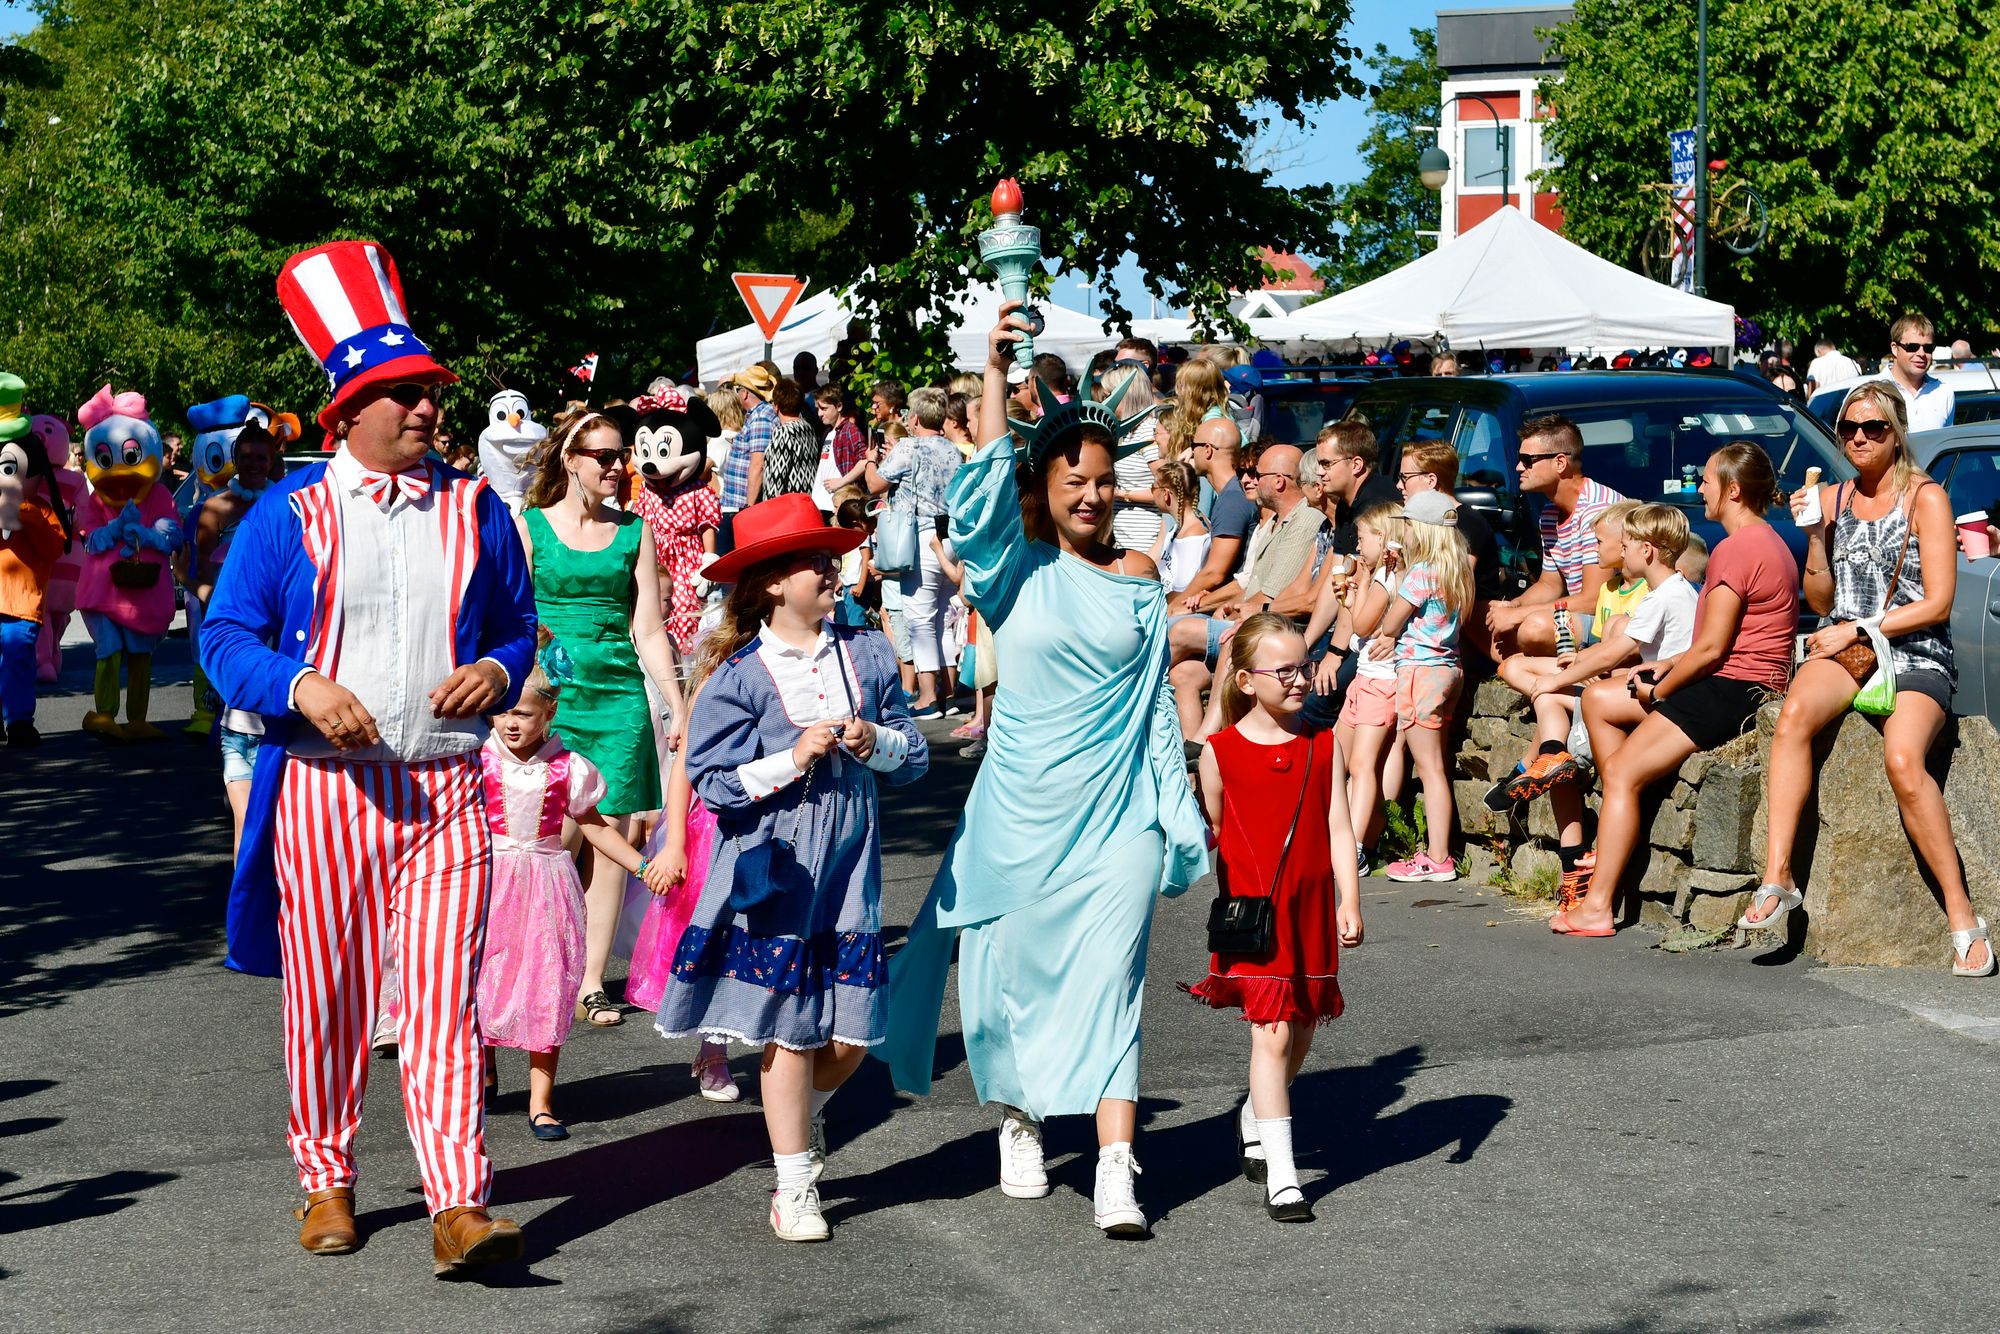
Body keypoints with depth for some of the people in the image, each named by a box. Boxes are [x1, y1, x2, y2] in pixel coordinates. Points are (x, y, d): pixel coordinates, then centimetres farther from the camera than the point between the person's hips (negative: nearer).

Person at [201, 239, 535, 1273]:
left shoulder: (474, 510, 10)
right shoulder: (289, 514, 2)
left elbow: (519, 626, 18)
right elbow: (225, 637, 1)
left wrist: (498, 671, -5)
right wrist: (301, 687, -17)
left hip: (446, 789, 1)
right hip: (324, 788, -1)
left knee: (444, 993, -6)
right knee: (325, 994, 7)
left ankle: (458, 1205, -7)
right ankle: (326, 1179, 25)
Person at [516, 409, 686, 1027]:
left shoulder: (633, 531, 11)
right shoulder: (528, 525, 3)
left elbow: (649, 629, 11)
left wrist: (679, 708, 7)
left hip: (619, 695, 3)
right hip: (548, 692, -3)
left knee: (613, 835, 0)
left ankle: (591, 981, 7)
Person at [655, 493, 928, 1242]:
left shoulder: (866, 653, 4)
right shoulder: (740, 674, -8)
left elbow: (914, 756, 9)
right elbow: (712, 780, -9)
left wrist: (876, 743, -11)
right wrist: (794, 759, -18)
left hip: (848, 863, 4)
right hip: (774, 871, -4)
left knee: (851, 1034, 4)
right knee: (788, 1030, 1)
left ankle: (805, 1109, 38)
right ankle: (795, 1188, 15)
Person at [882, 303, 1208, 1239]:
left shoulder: (1137, 580, 8)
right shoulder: (1015, 569, 0)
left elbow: (1156, 702, 11)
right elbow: (980, 498, -18)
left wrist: (1177, 809, 9)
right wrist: (995, 375, -24)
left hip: (1116, 809, 1)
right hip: (1023, 808, -1)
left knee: (1109, 981, -6)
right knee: (1016, 969, 8)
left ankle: (1116, 1170, -9)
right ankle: (1019, 1121, 32)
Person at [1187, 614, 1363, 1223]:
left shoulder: (1323, 747, 4)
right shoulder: (1221, 752, -4)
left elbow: (1339, 828, 1)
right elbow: (1211, 833, 3)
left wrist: (1349, 903, -6)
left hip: (1311, 909, 4)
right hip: (1253, 910, -4)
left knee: (1300, 1032, 13)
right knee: (1271, 1031, -10)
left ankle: (1254, 1121, 41)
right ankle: (1281, 1176, -9)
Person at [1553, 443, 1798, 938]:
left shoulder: (1735, 549, -17)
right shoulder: (1767, 542, 17)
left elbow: (1712, 647, -20)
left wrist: (1659, 691, -7)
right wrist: (1668, 665, 11)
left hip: (1729, 691, -11)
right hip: (1742, 686, 11)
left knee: (1621, 771, -14)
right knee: (1597, 701, 17)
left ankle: (1597, 907, -18)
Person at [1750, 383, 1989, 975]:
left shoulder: (1925, 497, 1)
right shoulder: (1832, 498, 13)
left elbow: (1937, 603, -4)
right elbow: (1821, 602, 12)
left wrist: (1856, 629, -8)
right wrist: (1814, 535, -3)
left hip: (1915, 655, -3)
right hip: (1841, 648, 3)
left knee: (1903, 762, -32)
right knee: (1795, 715, -32)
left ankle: (1962, 916, -24)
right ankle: (1778, 875, -34)